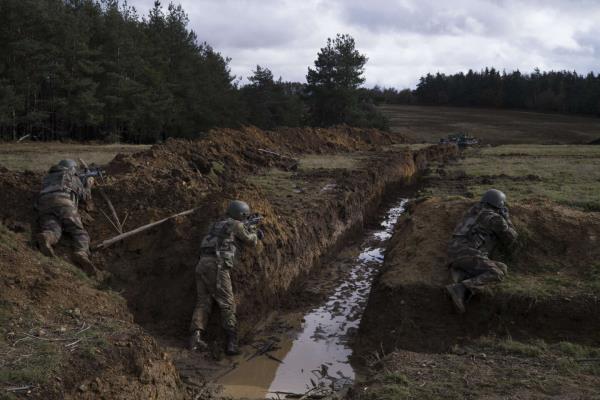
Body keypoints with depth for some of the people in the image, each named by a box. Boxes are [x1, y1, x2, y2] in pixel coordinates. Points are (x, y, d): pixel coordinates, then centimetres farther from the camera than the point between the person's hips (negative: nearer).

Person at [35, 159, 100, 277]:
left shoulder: (47, 177, 44)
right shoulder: (73, 177, 30)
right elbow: (86, 197, 31)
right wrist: (88, 184, 51)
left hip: (43, 204, 3)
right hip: (64, 203, -3)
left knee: (53, 232, -21)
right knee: (80, 233, -7)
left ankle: (44, 238, -61)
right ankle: (81, 254, -42)